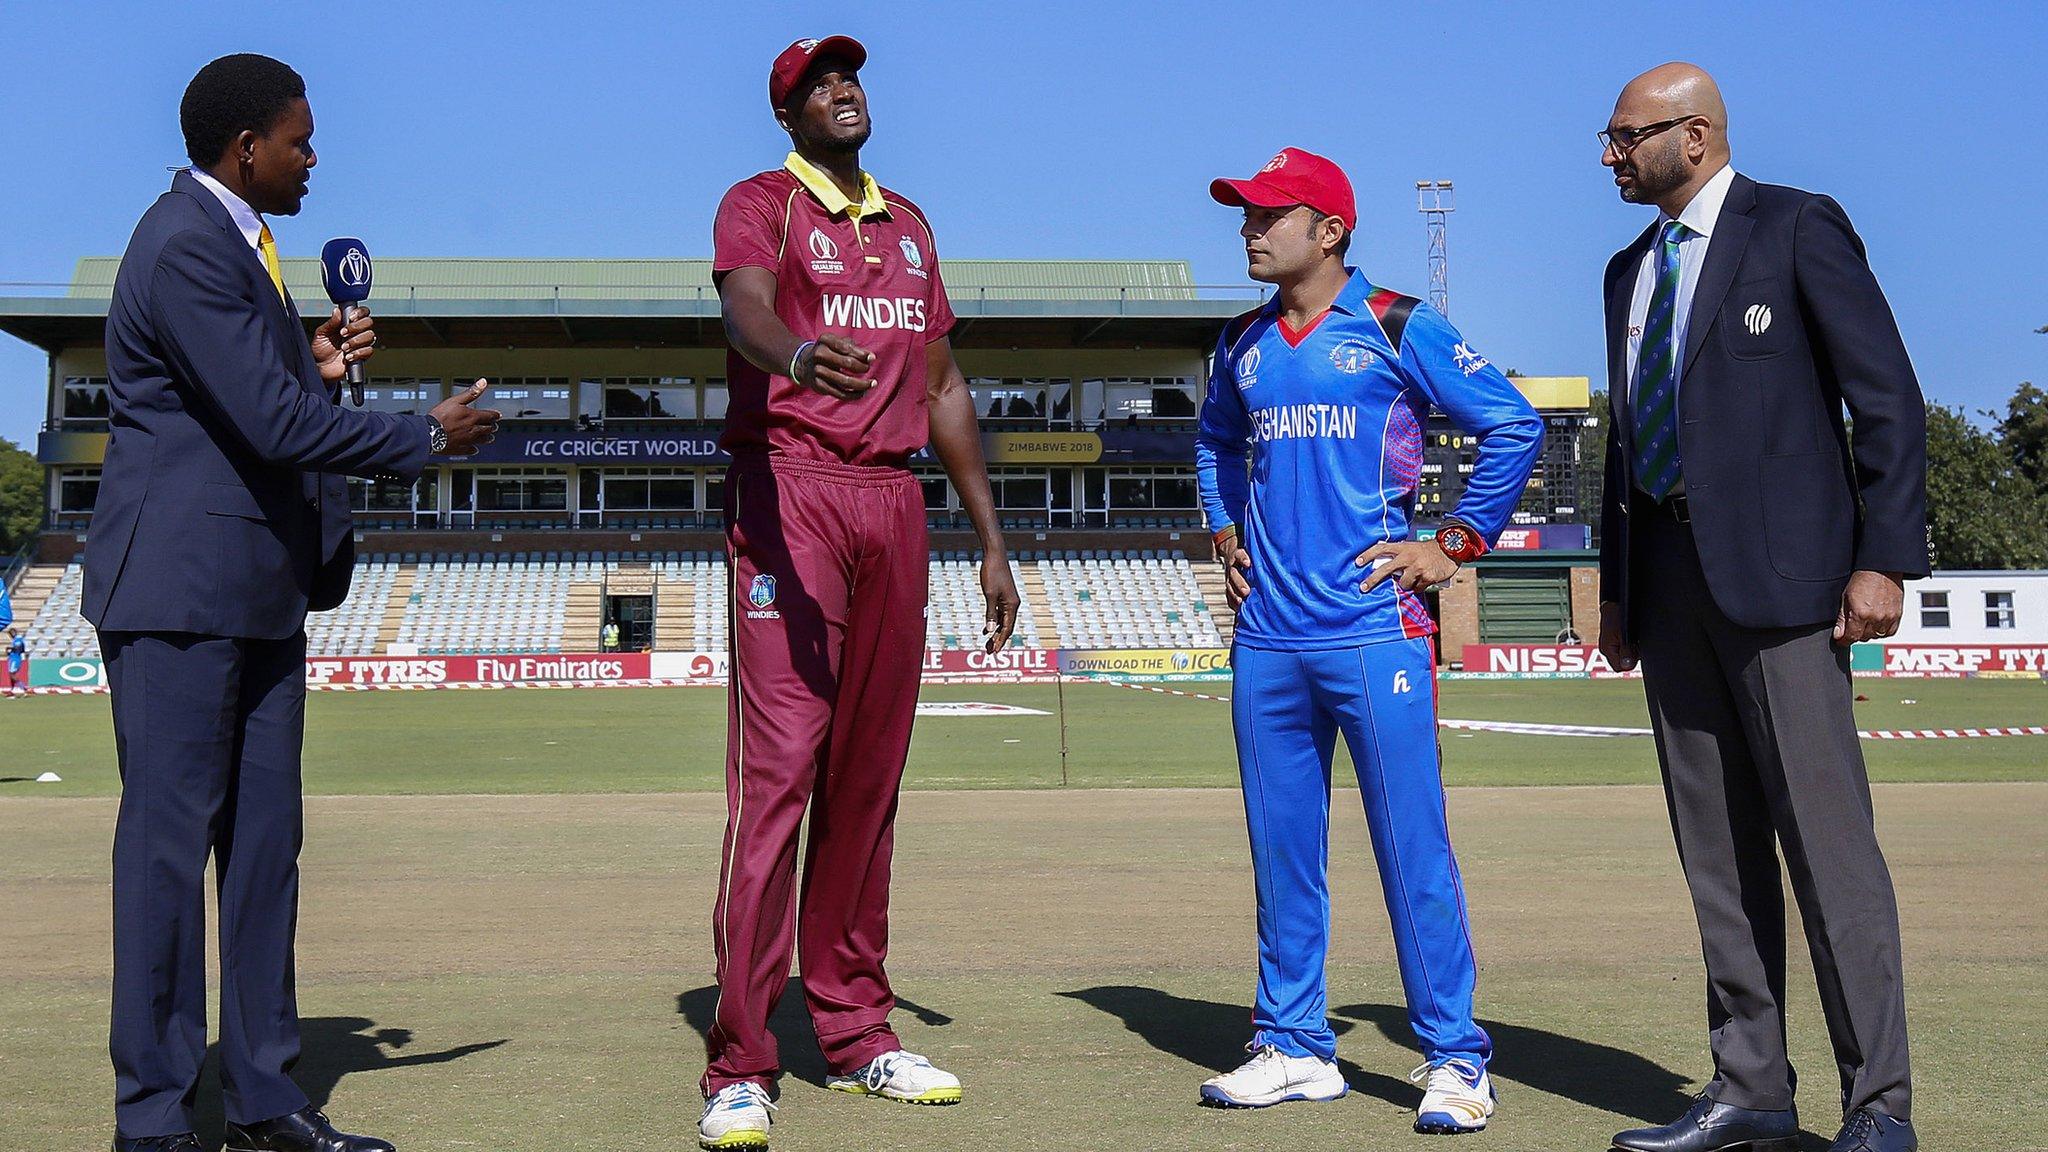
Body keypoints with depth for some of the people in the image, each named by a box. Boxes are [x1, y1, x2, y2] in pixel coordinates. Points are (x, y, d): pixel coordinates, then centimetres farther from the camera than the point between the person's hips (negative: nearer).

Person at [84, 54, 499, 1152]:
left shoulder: (235, 240, 18)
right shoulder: (184, 248, -15)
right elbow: (274, 423, -22)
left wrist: (315, 368, 5)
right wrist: (430, 435, -12)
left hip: (258, 588, 10)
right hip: (182, 586, -10)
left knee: (265, 837, 9)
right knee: (169, 838, -4)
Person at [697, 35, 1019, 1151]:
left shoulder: (908, 222, 22)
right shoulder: (759, 204, 2)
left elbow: (942, 384, 23)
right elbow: (745, 309, -20)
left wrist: (990, 537, 19)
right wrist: (797, 355, -45)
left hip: (894, 503, 6)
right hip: (789, 495, -6)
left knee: (870, 769, 8)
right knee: (776, 766, -13)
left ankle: (855, 1032, 17)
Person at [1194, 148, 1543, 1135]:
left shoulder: (1397, 328, -1)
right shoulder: (1244, 345, 15)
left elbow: (1514, 425, 0)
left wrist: (1455, 544, -3)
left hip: (1374, 628, -5)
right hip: (1266, 636, 6)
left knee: (1412, 847, -5)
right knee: (1281, 850, 9)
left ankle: (1453, 1058, 3)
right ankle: (1294, 1046, 19)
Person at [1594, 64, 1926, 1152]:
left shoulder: (1796, 227, 0)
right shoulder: (1631, 270, 20)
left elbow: (1889, 398, -5)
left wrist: (1883, 559, -12)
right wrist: (1614, 586, 17)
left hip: (1778, 566, -7)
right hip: (1669, 574, 7)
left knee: (1826, 836, -8)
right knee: (1717, 849, 7)